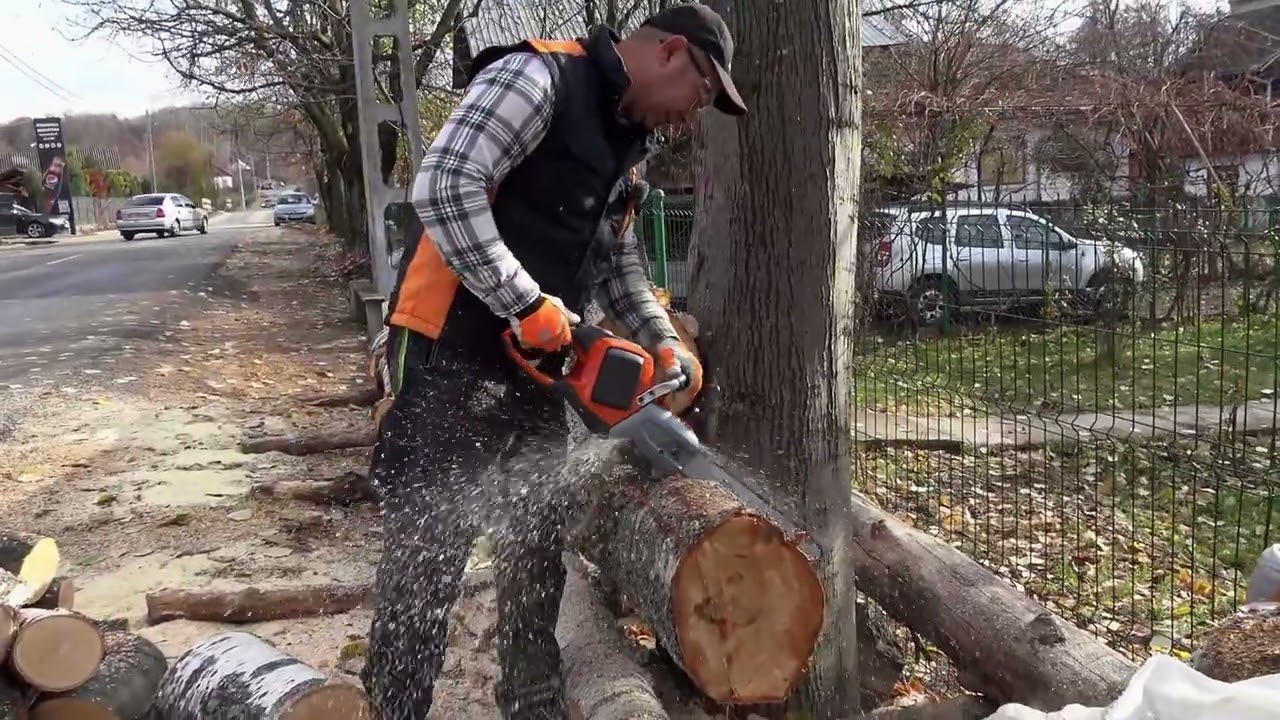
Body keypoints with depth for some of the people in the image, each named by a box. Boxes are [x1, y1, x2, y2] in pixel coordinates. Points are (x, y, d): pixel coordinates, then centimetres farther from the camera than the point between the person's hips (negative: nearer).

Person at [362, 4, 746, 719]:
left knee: (539, 542, 15)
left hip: (533, 362, 9)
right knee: (429, 550, -3)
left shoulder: (631, 139, 14)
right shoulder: (539, 77, -14)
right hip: (453, 351, -9)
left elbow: (618, 259, 21)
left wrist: (665, 343, 8)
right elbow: (445, 185, -25)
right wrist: (528, 303, -26)